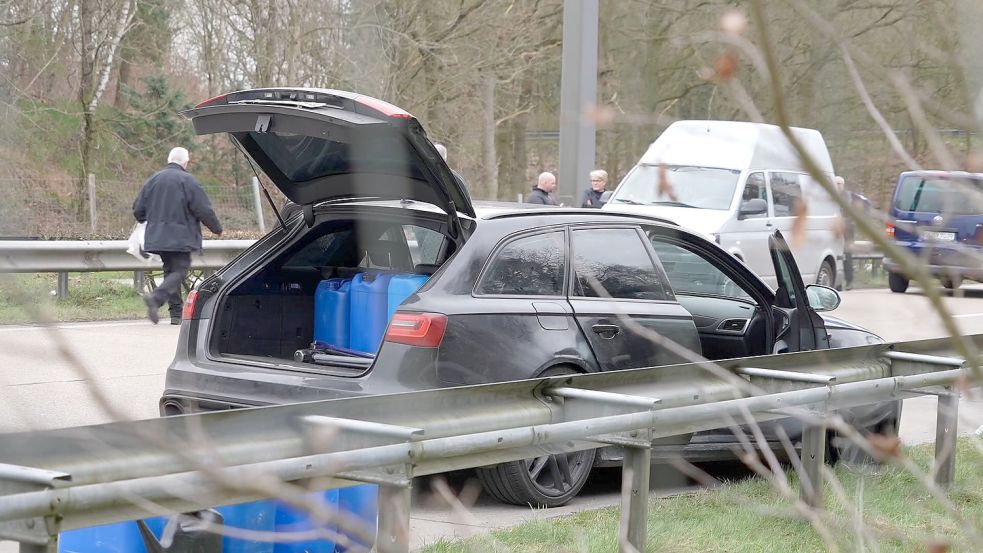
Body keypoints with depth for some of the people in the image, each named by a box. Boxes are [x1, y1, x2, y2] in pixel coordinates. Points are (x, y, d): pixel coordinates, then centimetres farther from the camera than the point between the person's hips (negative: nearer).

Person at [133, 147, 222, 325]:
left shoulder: (153, 180, 9)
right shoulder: (188, 181, -8)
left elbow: (138, 210, 13)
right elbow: (204, 210, -9)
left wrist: (151, 222, 34)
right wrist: (217, 228, 7)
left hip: (157, 237, 6)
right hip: (180, 237, -6)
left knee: (171, 271, 14)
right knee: (179, 271, -6)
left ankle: (176, 313, 12)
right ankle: (156, 297, -29)